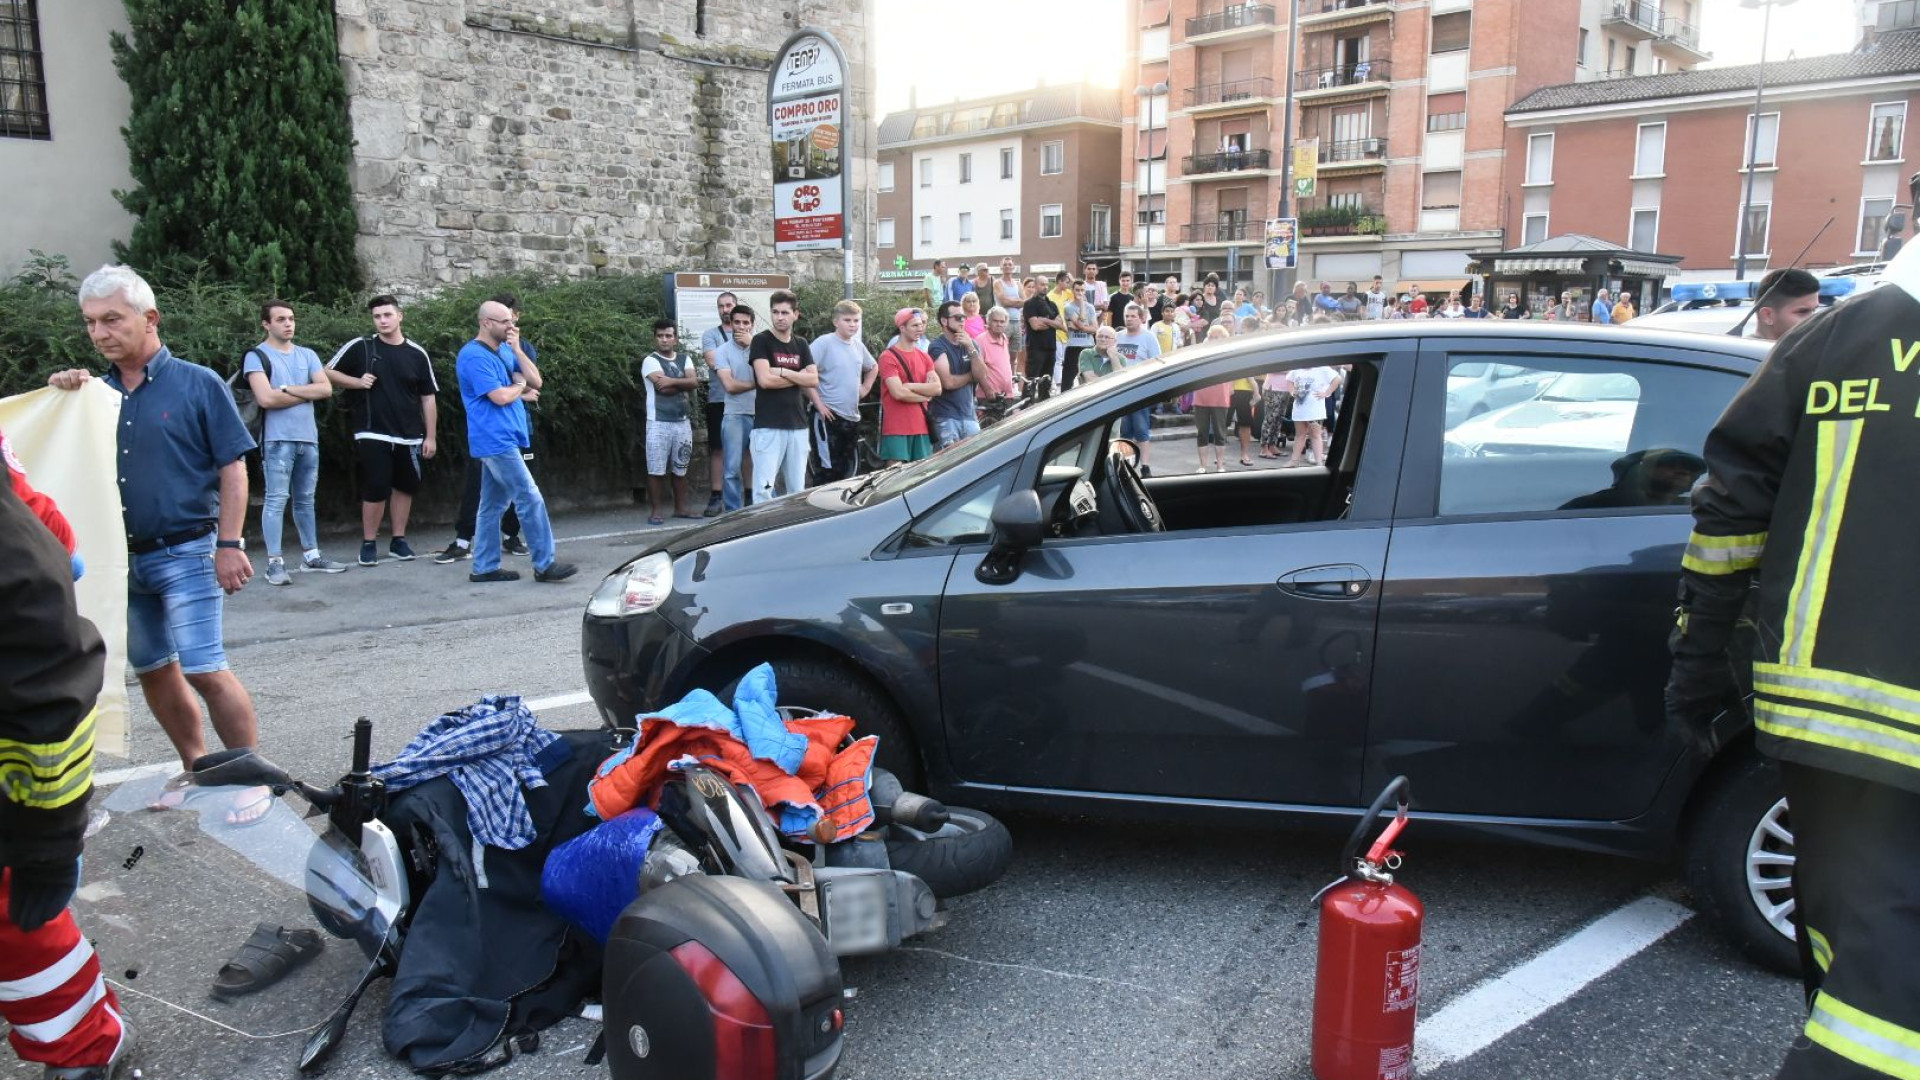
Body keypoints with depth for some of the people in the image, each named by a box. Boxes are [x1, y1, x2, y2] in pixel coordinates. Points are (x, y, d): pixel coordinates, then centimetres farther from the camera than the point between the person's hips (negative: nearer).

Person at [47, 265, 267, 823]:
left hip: (184, 553, -6)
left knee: (205, 671, -11)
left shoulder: (197, 384, -5)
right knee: (152, 671, 13)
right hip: (121, 557, 6)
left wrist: (229, 545, -13)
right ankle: (196, 768, 27)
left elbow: (233, 468, -6)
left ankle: (255, 779, 0)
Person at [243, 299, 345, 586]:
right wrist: (306, 393, -4)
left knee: (306, 500, 13)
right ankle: (275, 563, -5)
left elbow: (326, 389, 0)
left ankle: (311, 555, 20)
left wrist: (288, 389, -10)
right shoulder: (257, 356, -3)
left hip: (309, 438, 6)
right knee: (276, 500, -6)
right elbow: (266, 398, -15)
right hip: (278, 440, -5)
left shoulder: (307, 355, 13)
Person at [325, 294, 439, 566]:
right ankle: (368, 544, 9)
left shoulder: (417, 354, 4)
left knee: (405, 487, 9)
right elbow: (328, 372, 7)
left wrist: (430, 436, 3)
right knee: (376, 489, -5)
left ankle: (399, 540, 21)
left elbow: (428, 398, 7)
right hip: (373, 434, -3)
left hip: (409, 436, 3)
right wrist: (357, 382, -10)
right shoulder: (360, 347, -1)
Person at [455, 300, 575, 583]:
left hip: (500, 439, 9)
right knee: (531, 499, -10)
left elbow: (536, 382, 10)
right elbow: (500, 396, -20)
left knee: (493, 505, 11)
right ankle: (544, 564, -6)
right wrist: (519, 386, 1)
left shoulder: (504, 350, 16)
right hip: (495, 439, -9)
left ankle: (484, 568, 17)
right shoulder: (474, 356, -12)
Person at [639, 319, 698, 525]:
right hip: (659, 423, -5)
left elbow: (694, 383, -4)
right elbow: (662, 387, -16)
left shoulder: (684, 360, 14)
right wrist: (684, 385, -5)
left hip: (683, 422, 5)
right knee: (656, 469, -4)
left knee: (680, 468, 11)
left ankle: (680, 508, 19)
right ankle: (656, 510, 1)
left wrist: (672, 381, -14)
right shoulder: (650, 361, -1)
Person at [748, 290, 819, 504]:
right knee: (764, 487, -9)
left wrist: (783, 372, -8)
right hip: (768, 426, -5)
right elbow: (765, 380, -13)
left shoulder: (801, 344, 14)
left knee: (797, 489, 7)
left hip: (798, 425, 5)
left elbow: (814, 380, 3)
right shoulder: (761, 341, -1)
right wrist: (798, 377, -2)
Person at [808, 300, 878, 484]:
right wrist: (819, 404, -17)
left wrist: (865, 388, 17)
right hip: (828, 416, -7)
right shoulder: (823, 343, -10)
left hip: (852, 417, 7)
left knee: (849, 469, 12)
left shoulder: (858, 345, 12)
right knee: (827, 469, -9)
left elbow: (873, 367, 32)